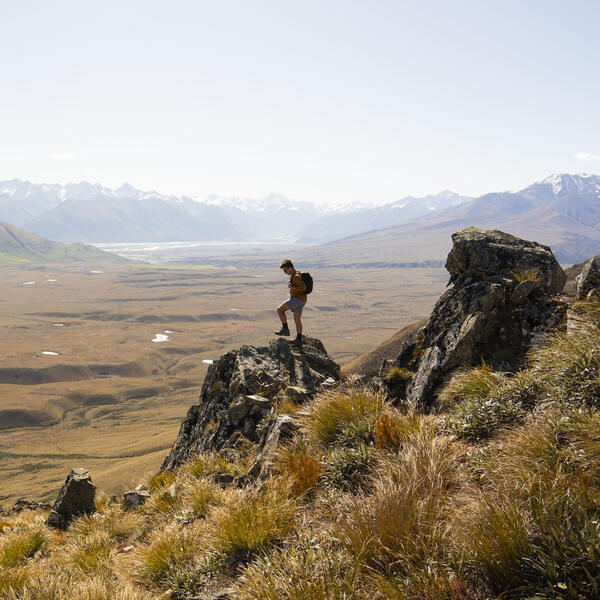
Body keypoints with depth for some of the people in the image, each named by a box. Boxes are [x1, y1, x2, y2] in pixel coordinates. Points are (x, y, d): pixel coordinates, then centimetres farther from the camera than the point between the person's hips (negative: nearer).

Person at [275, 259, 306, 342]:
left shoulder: (297, 276, -17)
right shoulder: (292, 275, 15)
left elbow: (304, 288, -22)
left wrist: (292, 287, -21)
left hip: (298, 299, -11)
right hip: (301, 300, 11)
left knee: (280, 310, -9)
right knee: (297, 319, 14)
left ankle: (285, 329, -8)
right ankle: (299, 339, 18)